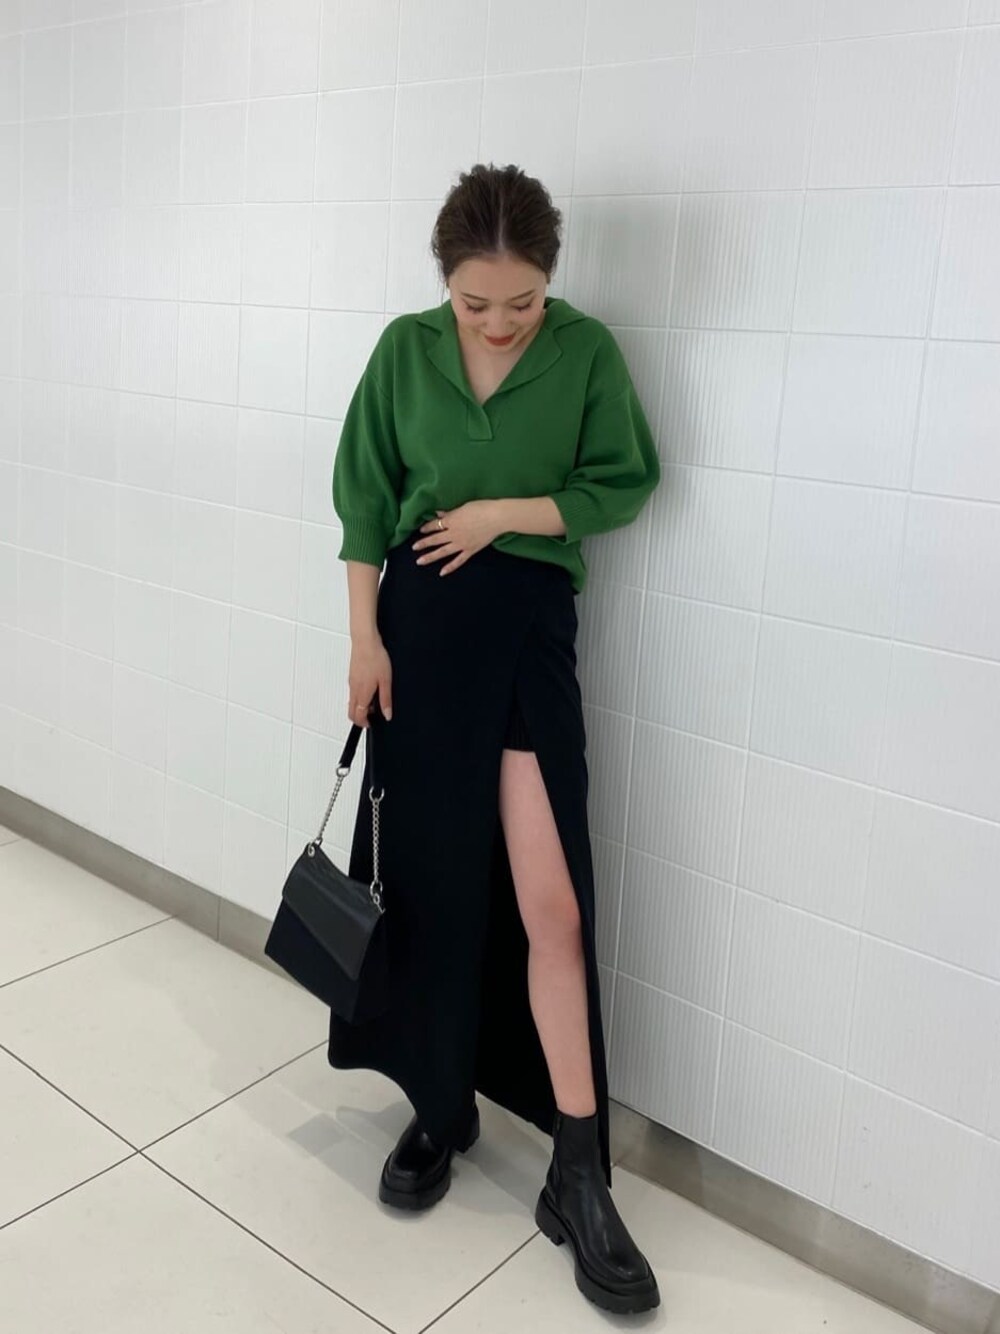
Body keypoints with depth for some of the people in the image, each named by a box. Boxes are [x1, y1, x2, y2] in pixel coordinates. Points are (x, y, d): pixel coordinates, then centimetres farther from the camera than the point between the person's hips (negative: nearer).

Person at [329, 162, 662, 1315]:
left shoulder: (586, 349, -3)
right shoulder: (405, 348, 1)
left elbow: (626, 483, 1)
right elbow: (363, 497, 3)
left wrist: (504, 511, -10)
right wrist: (365, 638, -3)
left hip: (530, 629, -1)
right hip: (423, 626, 2)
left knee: (551, 902, -5)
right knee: (430, 877, 8)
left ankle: (580, 1174, 7)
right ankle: (439, 1110, 27)